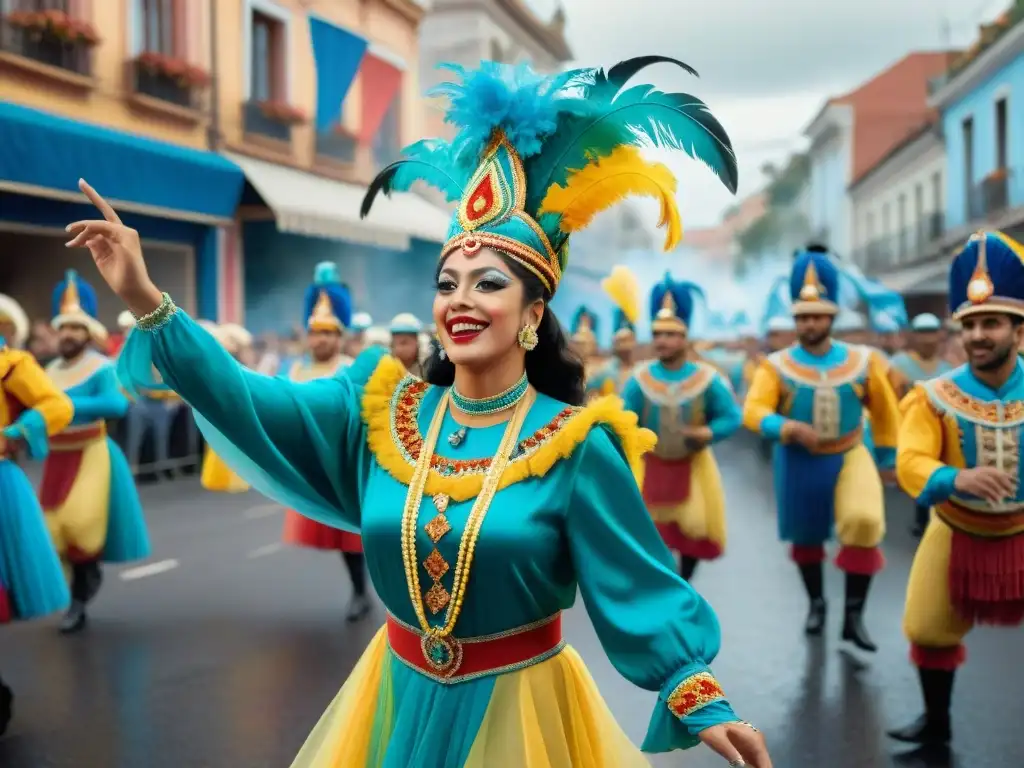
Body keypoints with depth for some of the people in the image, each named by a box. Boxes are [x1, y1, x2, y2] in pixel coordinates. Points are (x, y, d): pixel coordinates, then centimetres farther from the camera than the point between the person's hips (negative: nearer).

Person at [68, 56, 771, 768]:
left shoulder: (576, 444, -16)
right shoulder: (383, 408, -5)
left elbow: (635, 587, -14)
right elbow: (249, 402, -10)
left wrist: (702, 704, -23)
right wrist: (149, 303, -18)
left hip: (517, 707, -3)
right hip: (400, 696, 4)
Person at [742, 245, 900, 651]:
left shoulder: (863, 361, -4)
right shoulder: (776, 366, -10)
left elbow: (885, 411, 7)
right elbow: (753, 412, -19)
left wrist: (888, 458, 11)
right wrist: (790, 428, -36)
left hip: (849, 457, 0)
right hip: (798, 463, 0)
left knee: (865, 523, -22)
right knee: (805, 535, 14)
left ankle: (853, 614, -9)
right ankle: (816, 602, 40)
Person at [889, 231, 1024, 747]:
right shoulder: (934, 397, -15)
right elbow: (910, 463, -27)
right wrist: (956, 478, -46)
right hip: (957, 536, 0)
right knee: (928, 629, 10)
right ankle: (937, 722, 35)